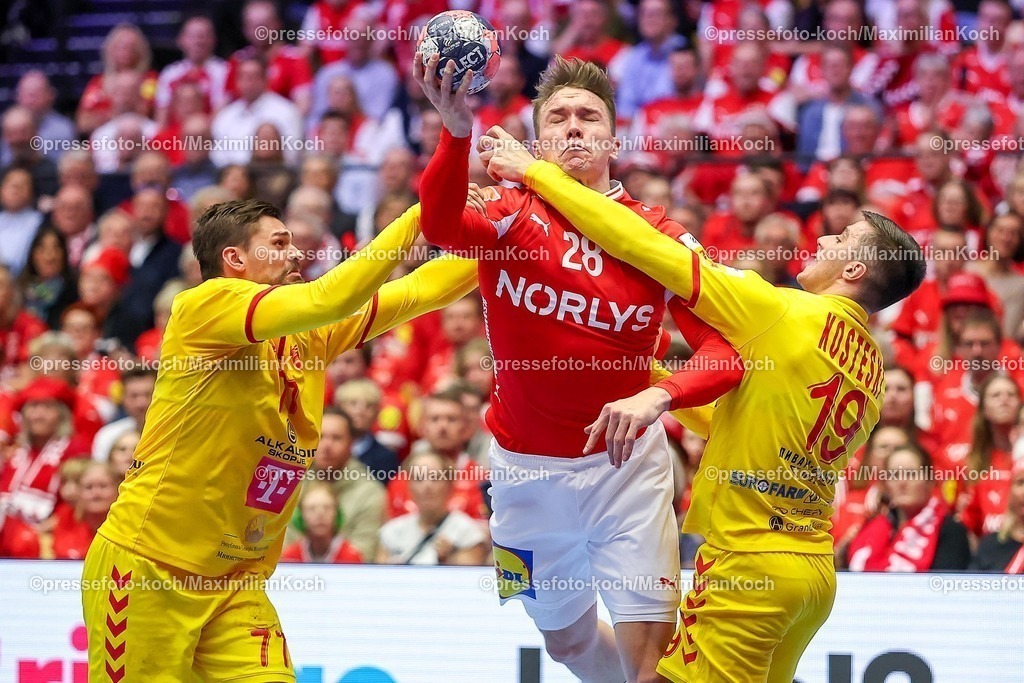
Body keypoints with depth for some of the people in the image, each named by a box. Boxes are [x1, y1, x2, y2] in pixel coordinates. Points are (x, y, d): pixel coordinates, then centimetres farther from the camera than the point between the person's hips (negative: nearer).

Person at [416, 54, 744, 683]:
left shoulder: (659, 234, -7)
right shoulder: (509, 214, -7)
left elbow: (726, 350, -15)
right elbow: (442, 225, -31)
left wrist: (657, 396, -37)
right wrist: (457, 133, -51)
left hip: (627, 460, -1)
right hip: (526, 463, 2)